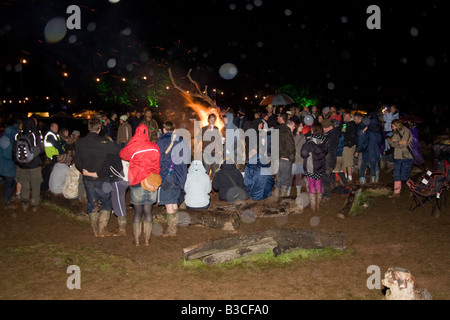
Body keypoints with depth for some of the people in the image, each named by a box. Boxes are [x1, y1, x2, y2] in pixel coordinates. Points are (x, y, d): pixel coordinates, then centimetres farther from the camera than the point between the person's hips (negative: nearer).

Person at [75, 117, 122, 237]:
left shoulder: (80, 143, -1)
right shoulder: (104, 142, -16)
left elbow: (77, 163, 5)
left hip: (87, 179, 4)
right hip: (102, 179, -4)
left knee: (92, 204, 16)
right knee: (107, 203, 12)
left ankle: (95, 230, 24)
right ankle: (101, 229, 9)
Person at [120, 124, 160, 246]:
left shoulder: (132, 147, -8)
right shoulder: (154, 147, -1)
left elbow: (122, 155, 11)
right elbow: (157, 165, 7)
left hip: (137, 183, -2)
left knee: (137, 211, 8)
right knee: (148, 211, 9)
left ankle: (137, 239, 14)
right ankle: (147, 239, 16)